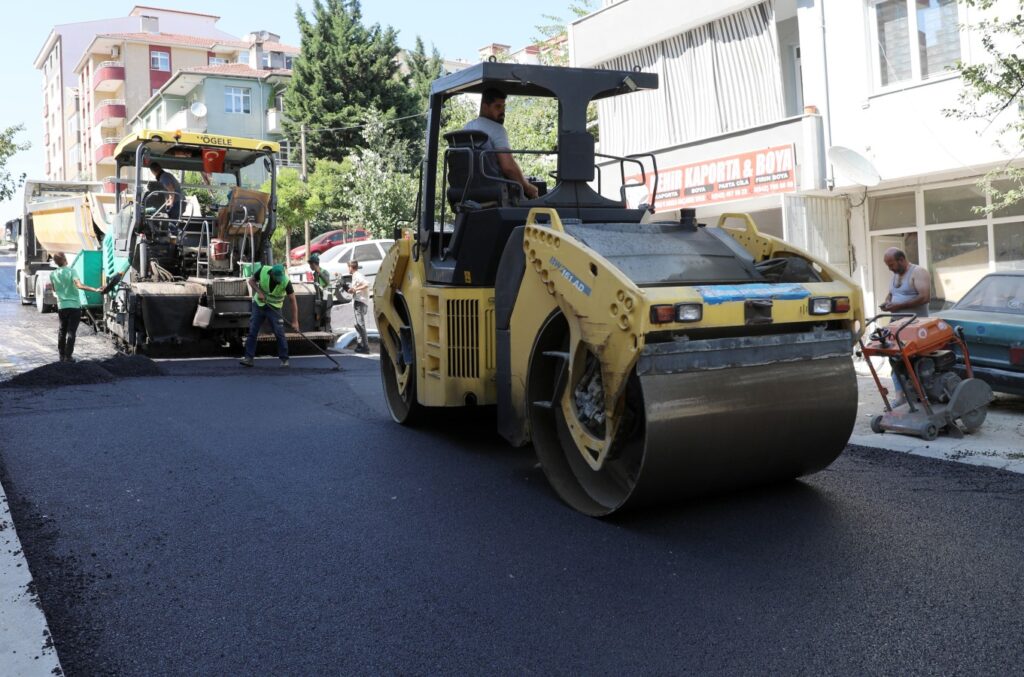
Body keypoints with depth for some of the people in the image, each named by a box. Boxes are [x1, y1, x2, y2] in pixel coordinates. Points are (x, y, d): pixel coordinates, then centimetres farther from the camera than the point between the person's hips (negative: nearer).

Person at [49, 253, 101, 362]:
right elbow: (79, 285, -26)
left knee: (62, 331, 17)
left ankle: (62, 355, 22)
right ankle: (68, 357, -2)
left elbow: (54, 291, 15)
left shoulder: (53, 275, 3)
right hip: (74, 305, -4)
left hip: (61, 306, 4)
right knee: (71, 332, -1)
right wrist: (95, 290, -32)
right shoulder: (71, 271, -10)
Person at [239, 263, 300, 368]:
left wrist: (295, 321, -25)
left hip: (274, 308, -2)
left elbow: (293, 301, -21)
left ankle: (284, 360, 2)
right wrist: (259, 292, -20)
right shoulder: (263, 271, -22)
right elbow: (251, 280, -2)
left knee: (279, 333, -8)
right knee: (252, 331, 0)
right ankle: (248, 358, 4)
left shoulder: (286, 282, -26)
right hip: (259, 304, 2)